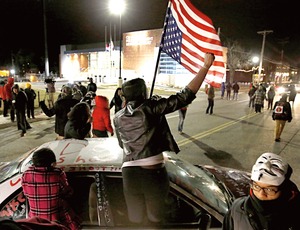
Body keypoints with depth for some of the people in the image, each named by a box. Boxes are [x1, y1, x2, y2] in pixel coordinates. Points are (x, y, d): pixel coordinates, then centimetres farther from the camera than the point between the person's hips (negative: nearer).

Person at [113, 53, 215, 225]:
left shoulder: (118, 118, 5)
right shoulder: (150, 107, -9)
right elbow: (185, 97, -15)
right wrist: (206, 66, -10)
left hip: (129, 172, 4)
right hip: (154, 172, -3)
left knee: (136, 218, 23)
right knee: (155, 218, 21)